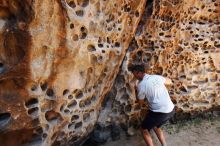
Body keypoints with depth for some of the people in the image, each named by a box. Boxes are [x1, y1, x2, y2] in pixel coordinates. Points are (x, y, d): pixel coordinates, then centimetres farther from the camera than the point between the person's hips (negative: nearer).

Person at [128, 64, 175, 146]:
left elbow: (141, 102, 4)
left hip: (160, 112, -7)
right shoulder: (157, 77, 5)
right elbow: (170, 82, 24)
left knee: (144, 129, 14)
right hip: (171, 110, 7)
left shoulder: (141, 85, -10)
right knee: (156, 126, 30)